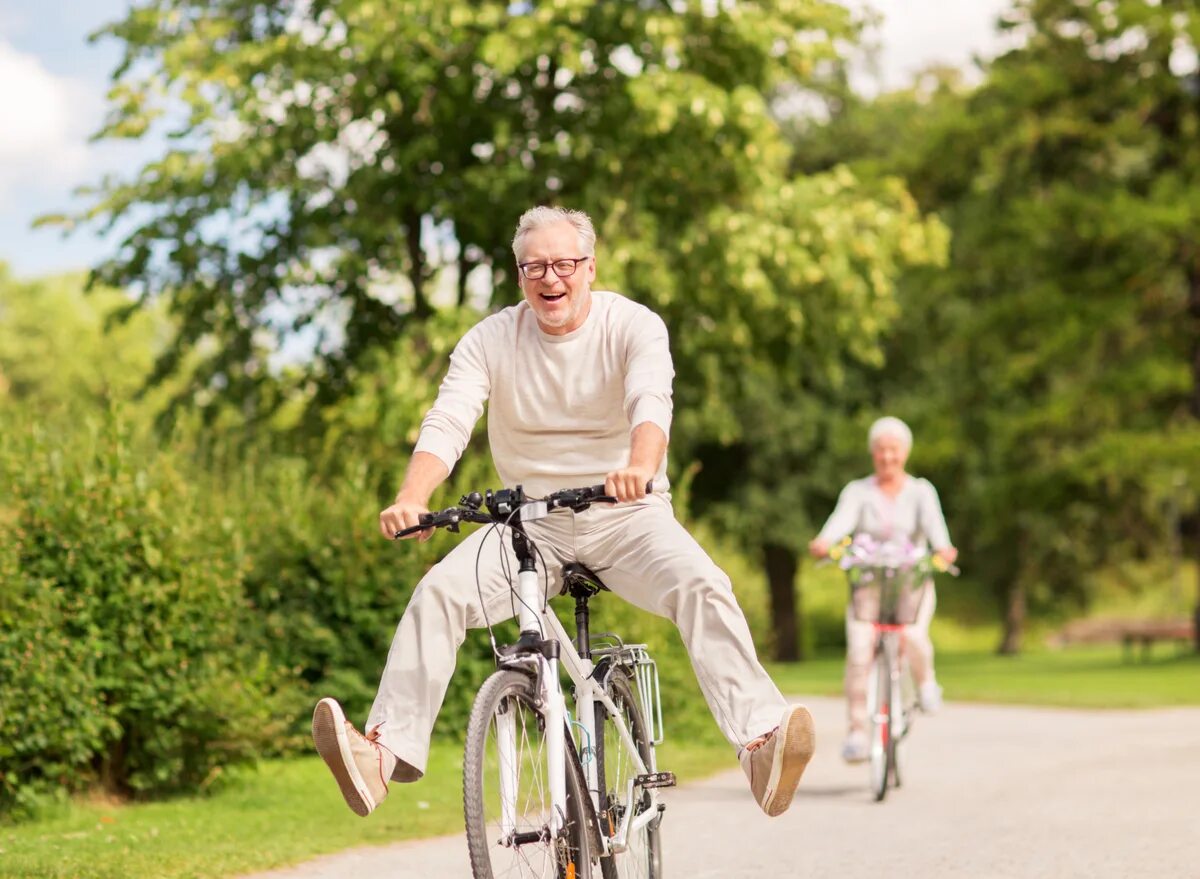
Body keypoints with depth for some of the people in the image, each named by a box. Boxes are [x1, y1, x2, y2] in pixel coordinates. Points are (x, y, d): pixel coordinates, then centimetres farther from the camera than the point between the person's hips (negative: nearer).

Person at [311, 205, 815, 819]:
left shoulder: (634, 326, -7)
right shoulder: (490, 340, -1)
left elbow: (651, 403, -27)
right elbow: (447, 422, -14)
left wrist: (640, 468, -51)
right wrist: (411, 501, -35)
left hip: (626, 516, -2)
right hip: (531, 520, 2)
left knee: (703, 586, -29)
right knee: (438, 591, -22)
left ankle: (760, 741, -38)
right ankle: (386, 749, -25)